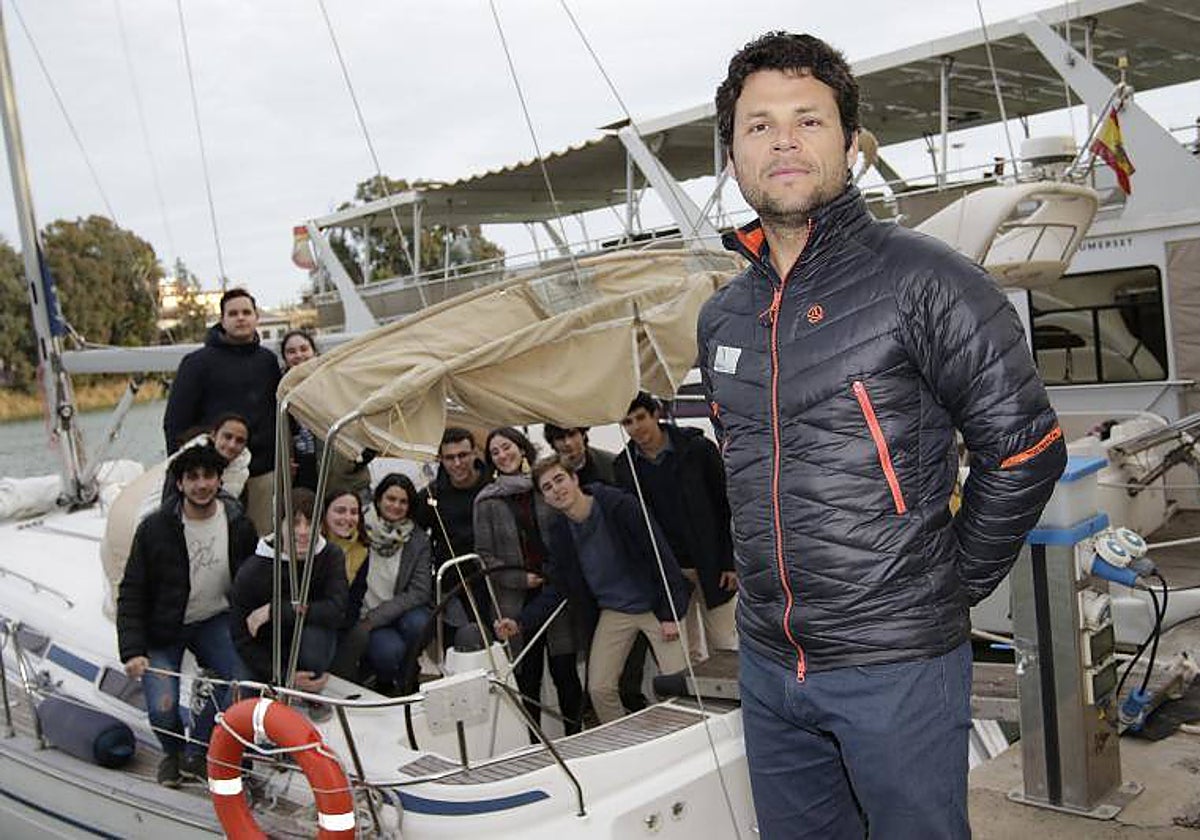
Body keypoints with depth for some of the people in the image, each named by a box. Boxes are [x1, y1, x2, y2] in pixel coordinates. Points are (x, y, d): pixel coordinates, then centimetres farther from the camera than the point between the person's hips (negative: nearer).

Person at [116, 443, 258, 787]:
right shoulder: (155, 528, -13)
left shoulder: (238, 525, -6)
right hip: (163, 630, -2)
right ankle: (173, 752, 17)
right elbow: (130, 595, -9)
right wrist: (132, 652, -18)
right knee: (162, 710, -20)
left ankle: (196, 752, 0)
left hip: (214, 620, 2)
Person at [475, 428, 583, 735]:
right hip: (516, 601, 0)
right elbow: (484, 556, 3)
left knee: (565, 670, 1)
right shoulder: (487, 501, 4)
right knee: (527, 676, 3)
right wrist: (520, 578, -8)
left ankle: (575, 736, 13)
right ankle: (535, 742, 13)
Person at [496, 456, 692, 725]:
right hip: (612, 613, 4)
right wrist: (520, 623, -10)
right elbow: (555, 588, 5)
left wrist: (670, 614, -16)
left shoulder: (620, 505, -17)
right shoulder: (560, 532, -1)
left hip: (655, 606, -4)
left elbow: (660, 554, -15)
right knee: (599, 689, -2)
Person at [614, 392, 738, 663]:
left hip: (711, 566, -2)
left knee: (723, 646, 5)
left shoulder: (698, 449, -6)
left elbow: (726, 506, -4)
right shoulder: (624, 466, 3)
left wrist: (731, 562, -8)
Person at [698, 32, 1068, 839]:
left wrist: (951, 585, -5)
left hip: (899, 663, -5)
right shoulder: (722, 318, 8)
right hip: (768, 663, 6)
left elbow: (1024, 449, -9)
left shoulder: (923, 279, -11)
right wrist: (770, 574, 13)